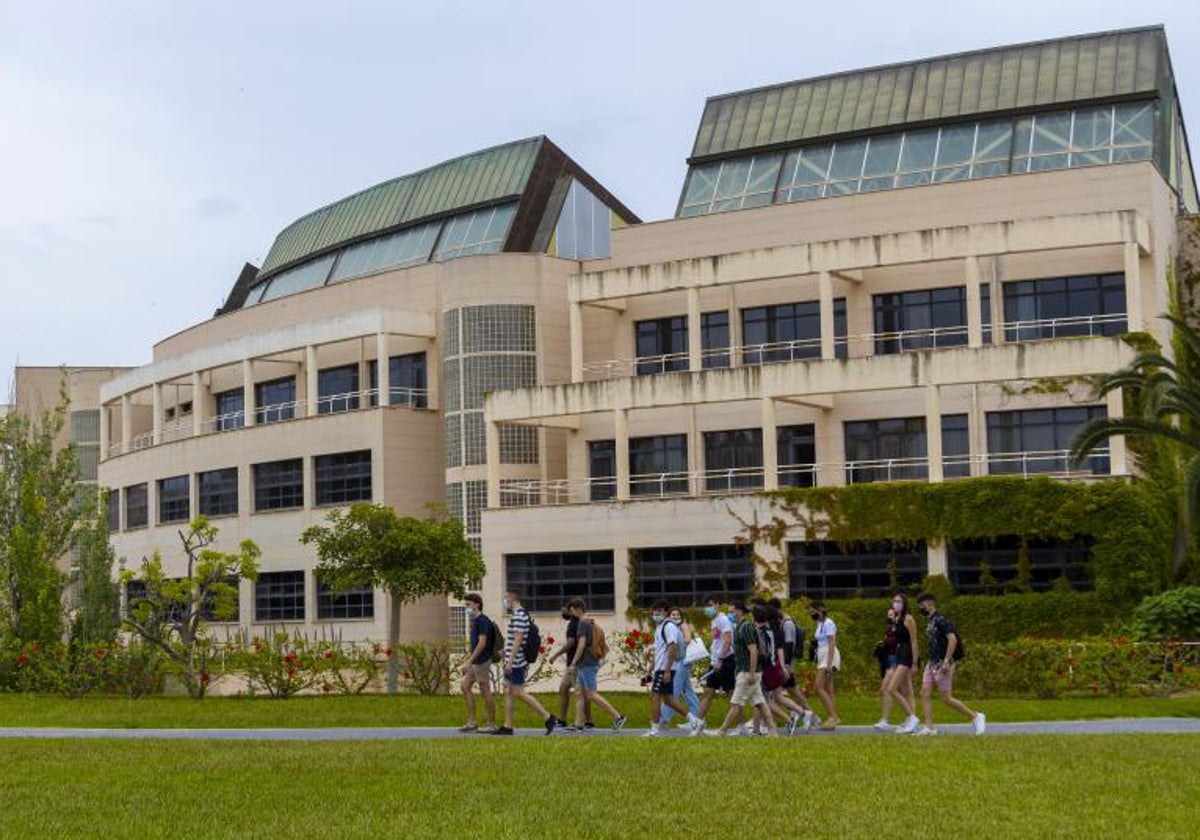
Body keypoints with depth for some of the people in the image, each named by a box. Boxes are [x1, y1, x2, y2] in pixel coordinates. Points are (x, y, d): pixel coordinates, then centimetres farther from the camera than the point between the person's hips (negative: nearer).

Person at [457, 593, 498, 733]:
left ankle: (491, 724, 3)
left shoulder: (483, 621, -14)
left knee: (485, 692, -4)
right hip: (475, 662, 10)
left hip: (482, 661, -10)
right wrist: (466, 659, 20)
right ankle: (471, 722, 9)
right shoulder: (474, 621, 16)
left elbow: (482, 643, -21)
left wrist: (469, 661, -23)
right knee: (464, 685, 7)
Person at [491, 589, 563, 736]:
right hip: (512, 662, 10)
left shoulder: (518, 616, -17)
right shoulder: (517, 614, 15)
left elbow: (518, 640, -23)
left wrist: (510, 661, -24)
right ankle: (507, 726, 11)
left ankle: (548, 718, -6)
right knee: (508, 692, 10)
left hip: (515, 662, -10)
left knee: (518, 692, -8)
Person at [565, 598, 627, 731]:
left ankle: (618, 717, -12)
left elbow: (581, 645, -20)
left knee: (592, 694, -10)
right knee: (581, 694, 9)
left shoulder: (583, 623, -12)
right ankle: (578, 724, 7)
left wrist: (573, 663, -16)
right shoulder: (591, 623, 16)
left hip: (586, 664, -10)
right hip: (591, 662, 10)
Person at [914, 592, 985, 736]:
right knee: (925, 694, 0)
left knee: (947, 699, -4)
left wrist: (946, 661, -25)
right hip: (931, 663, 9)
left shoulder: (940, 620, -15)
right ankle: (929, 727, 1)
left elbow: (952, 639, -23)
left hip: (942, 664, -9)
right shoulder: (928, 621, 14)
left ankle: (976, 716, 9)